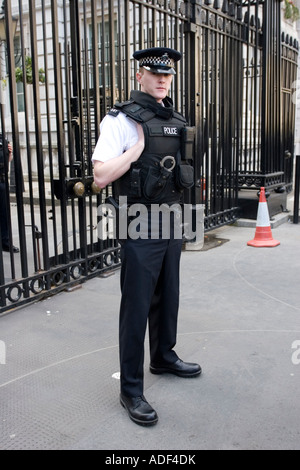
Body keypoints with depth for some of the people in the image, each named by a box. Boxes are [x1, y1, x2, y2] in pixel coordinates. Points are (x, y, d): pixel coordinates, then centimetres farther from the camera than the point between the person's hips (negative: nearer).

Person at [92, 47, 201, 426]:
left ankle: (163, 357, 41)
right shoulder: (122, 119, -10)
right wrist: (136, 148, -21)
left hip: (172, 223, 7)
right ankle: (130, 390, 13)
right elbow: (101, 176, -18)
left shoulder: (175, 121, 11)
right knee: (136, 307, 0)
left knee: (167, 298, 19)